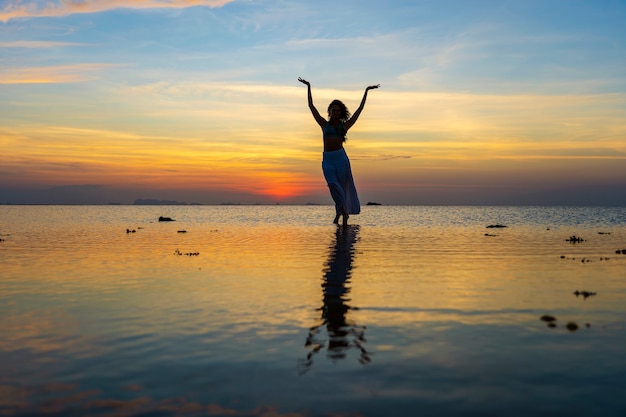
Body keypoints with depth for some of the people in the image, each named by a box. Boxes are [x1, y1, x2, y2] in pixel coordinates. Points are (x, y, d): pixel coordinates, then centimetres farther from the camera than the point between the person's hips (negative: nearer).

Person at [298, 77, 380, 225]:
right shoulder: (324, 124, 14)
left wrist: (366, 92, 15)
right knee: (332, 184, -18)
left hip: (340, 157, -1)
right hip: (327, 159, 1)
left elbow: (360, 109, 13)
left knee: (342, 186, -1)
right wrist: (308, 87, 19)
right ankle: (344, 211, -5)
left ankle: (340, 212, 12)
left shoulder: (344, 126, 10)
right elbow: (311, 106, 17)